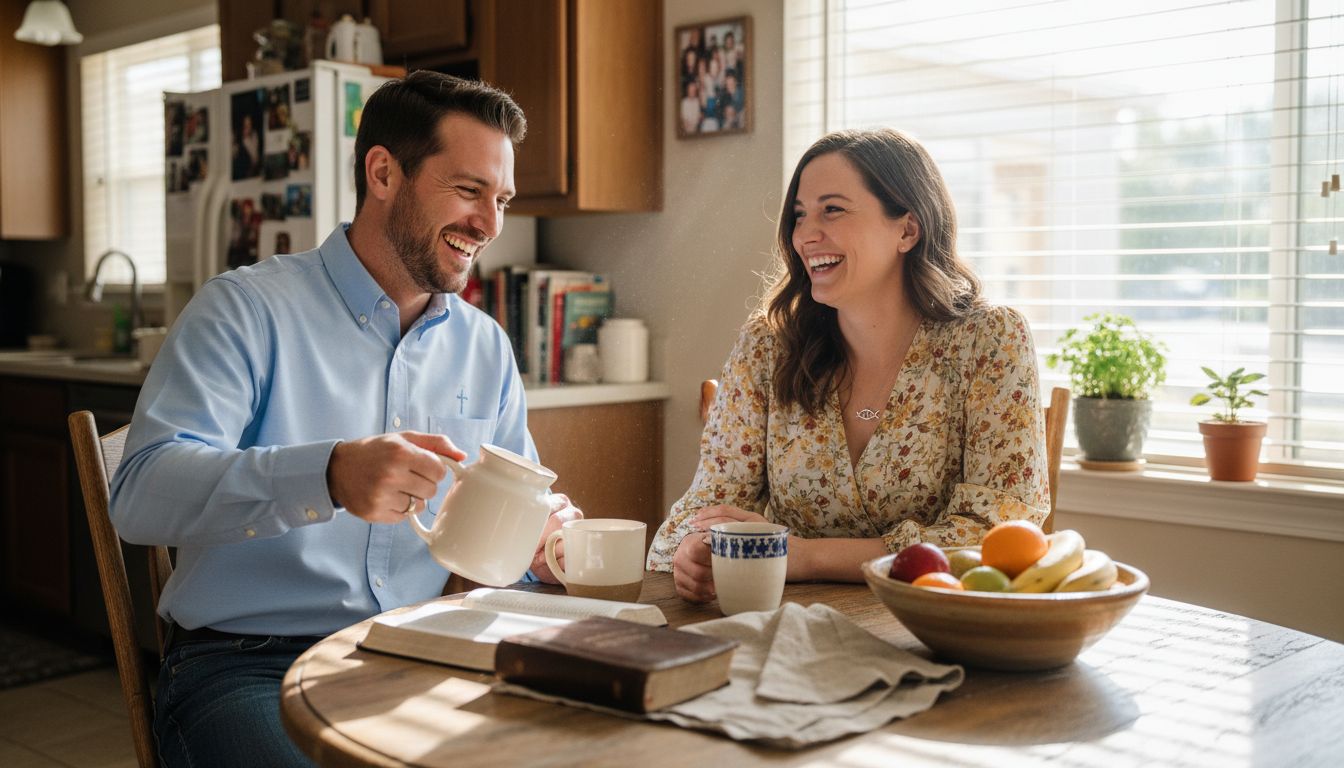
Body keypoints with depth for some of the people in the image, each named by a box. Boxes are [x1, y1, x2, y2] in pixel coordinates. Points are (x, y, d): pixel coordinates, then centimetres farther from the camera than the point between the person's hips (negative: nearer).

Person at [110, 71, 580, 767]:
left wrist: (544, 539, -6)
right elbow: (141, 494, -17)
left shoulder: (486, 348, 13)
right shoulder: (245, 309, -4)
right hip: (245, 663, -4)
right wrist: (328, 477, -33)